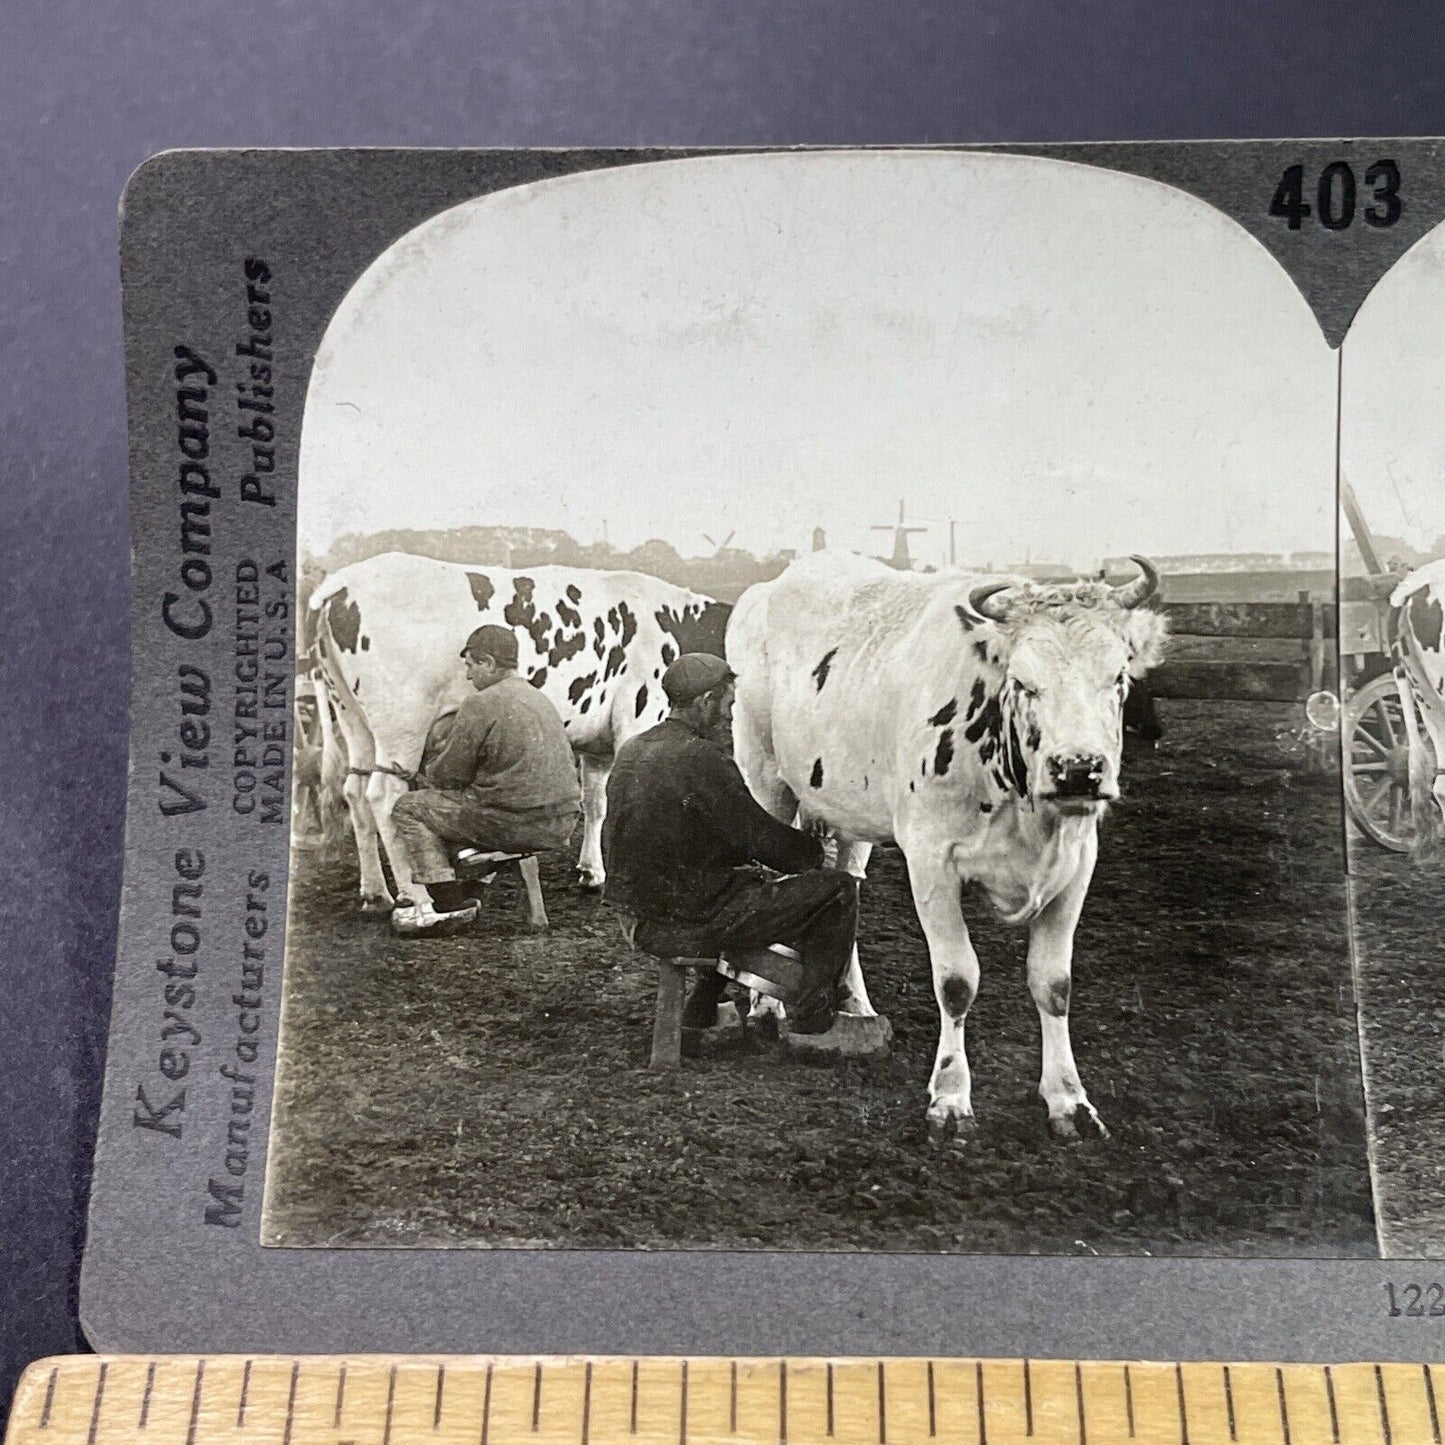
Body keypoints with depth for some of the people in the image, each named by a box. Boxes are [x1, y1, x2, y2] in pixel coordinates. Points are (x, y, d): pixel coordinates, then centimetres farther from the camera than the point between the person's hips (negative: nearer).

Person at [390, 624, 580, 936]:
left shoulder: (480, 706, -8)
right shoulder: (541, 700, 18)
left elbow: (450, 774, -6)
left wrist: (425, 774, 20)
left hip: (514, 823, -9)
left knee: (409, 809, 6)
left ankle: (447, 899, -1)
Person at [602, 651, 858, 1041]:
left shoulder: (631, 751, 8)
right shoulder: (701, 759, -18)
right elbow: (761, 837, -15)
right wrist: (816, 850, 4)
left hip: (640, 922, 9)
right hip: (691, 925, -9)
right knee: (836, 889, 0)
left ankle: (702, 1009, 36)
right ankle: (810, 1020, 9)